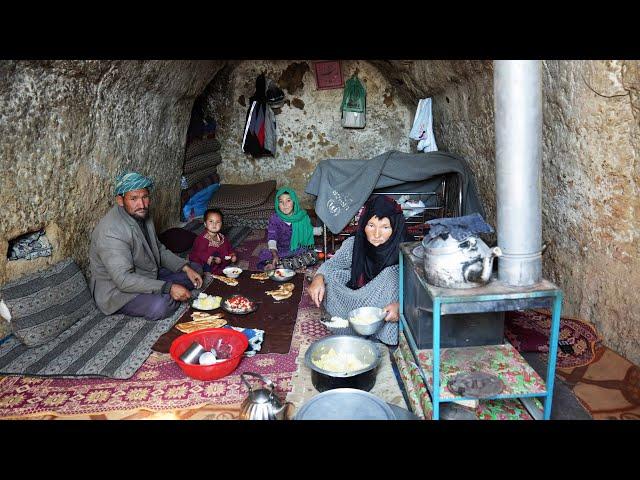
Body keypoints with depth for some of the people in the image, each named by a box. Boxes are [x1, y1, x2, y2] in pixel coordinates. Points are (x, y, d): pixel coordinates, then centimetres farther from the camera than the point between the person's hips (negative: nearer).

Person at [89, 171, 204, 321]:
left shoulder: (142, 215, 0)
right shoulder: (111, 231, -30)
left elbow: (159, 249, 11)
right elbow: (124, 280, -34)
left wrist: (186, 268, -4)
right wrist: (168, 288, -36)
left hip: (148, 275, 9)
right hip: (117, 290, -8)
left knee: (196, 269, 7)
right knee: (161, 305, -35)